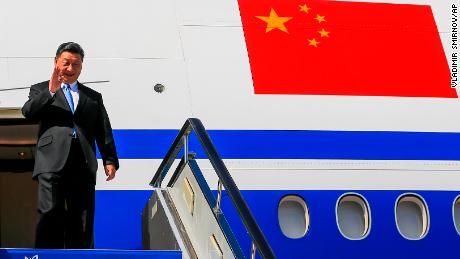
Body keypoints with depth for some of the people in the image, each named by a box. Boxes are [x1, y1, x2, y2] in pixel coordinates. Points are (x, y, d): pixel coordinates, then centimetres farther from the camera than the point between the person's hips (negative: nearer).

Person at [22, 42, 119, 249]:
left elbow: (104, 131, 15)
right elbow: (28, 112, -1)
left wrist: (110, 160, 2)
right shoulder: (41, 90, 19)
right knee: (51, 213, -15)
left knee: (82, 221, -1)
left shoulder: (93, 97, 24)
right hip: (52, 162, -3)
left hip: (83, 165, 3)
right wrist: (50, 92, -13)